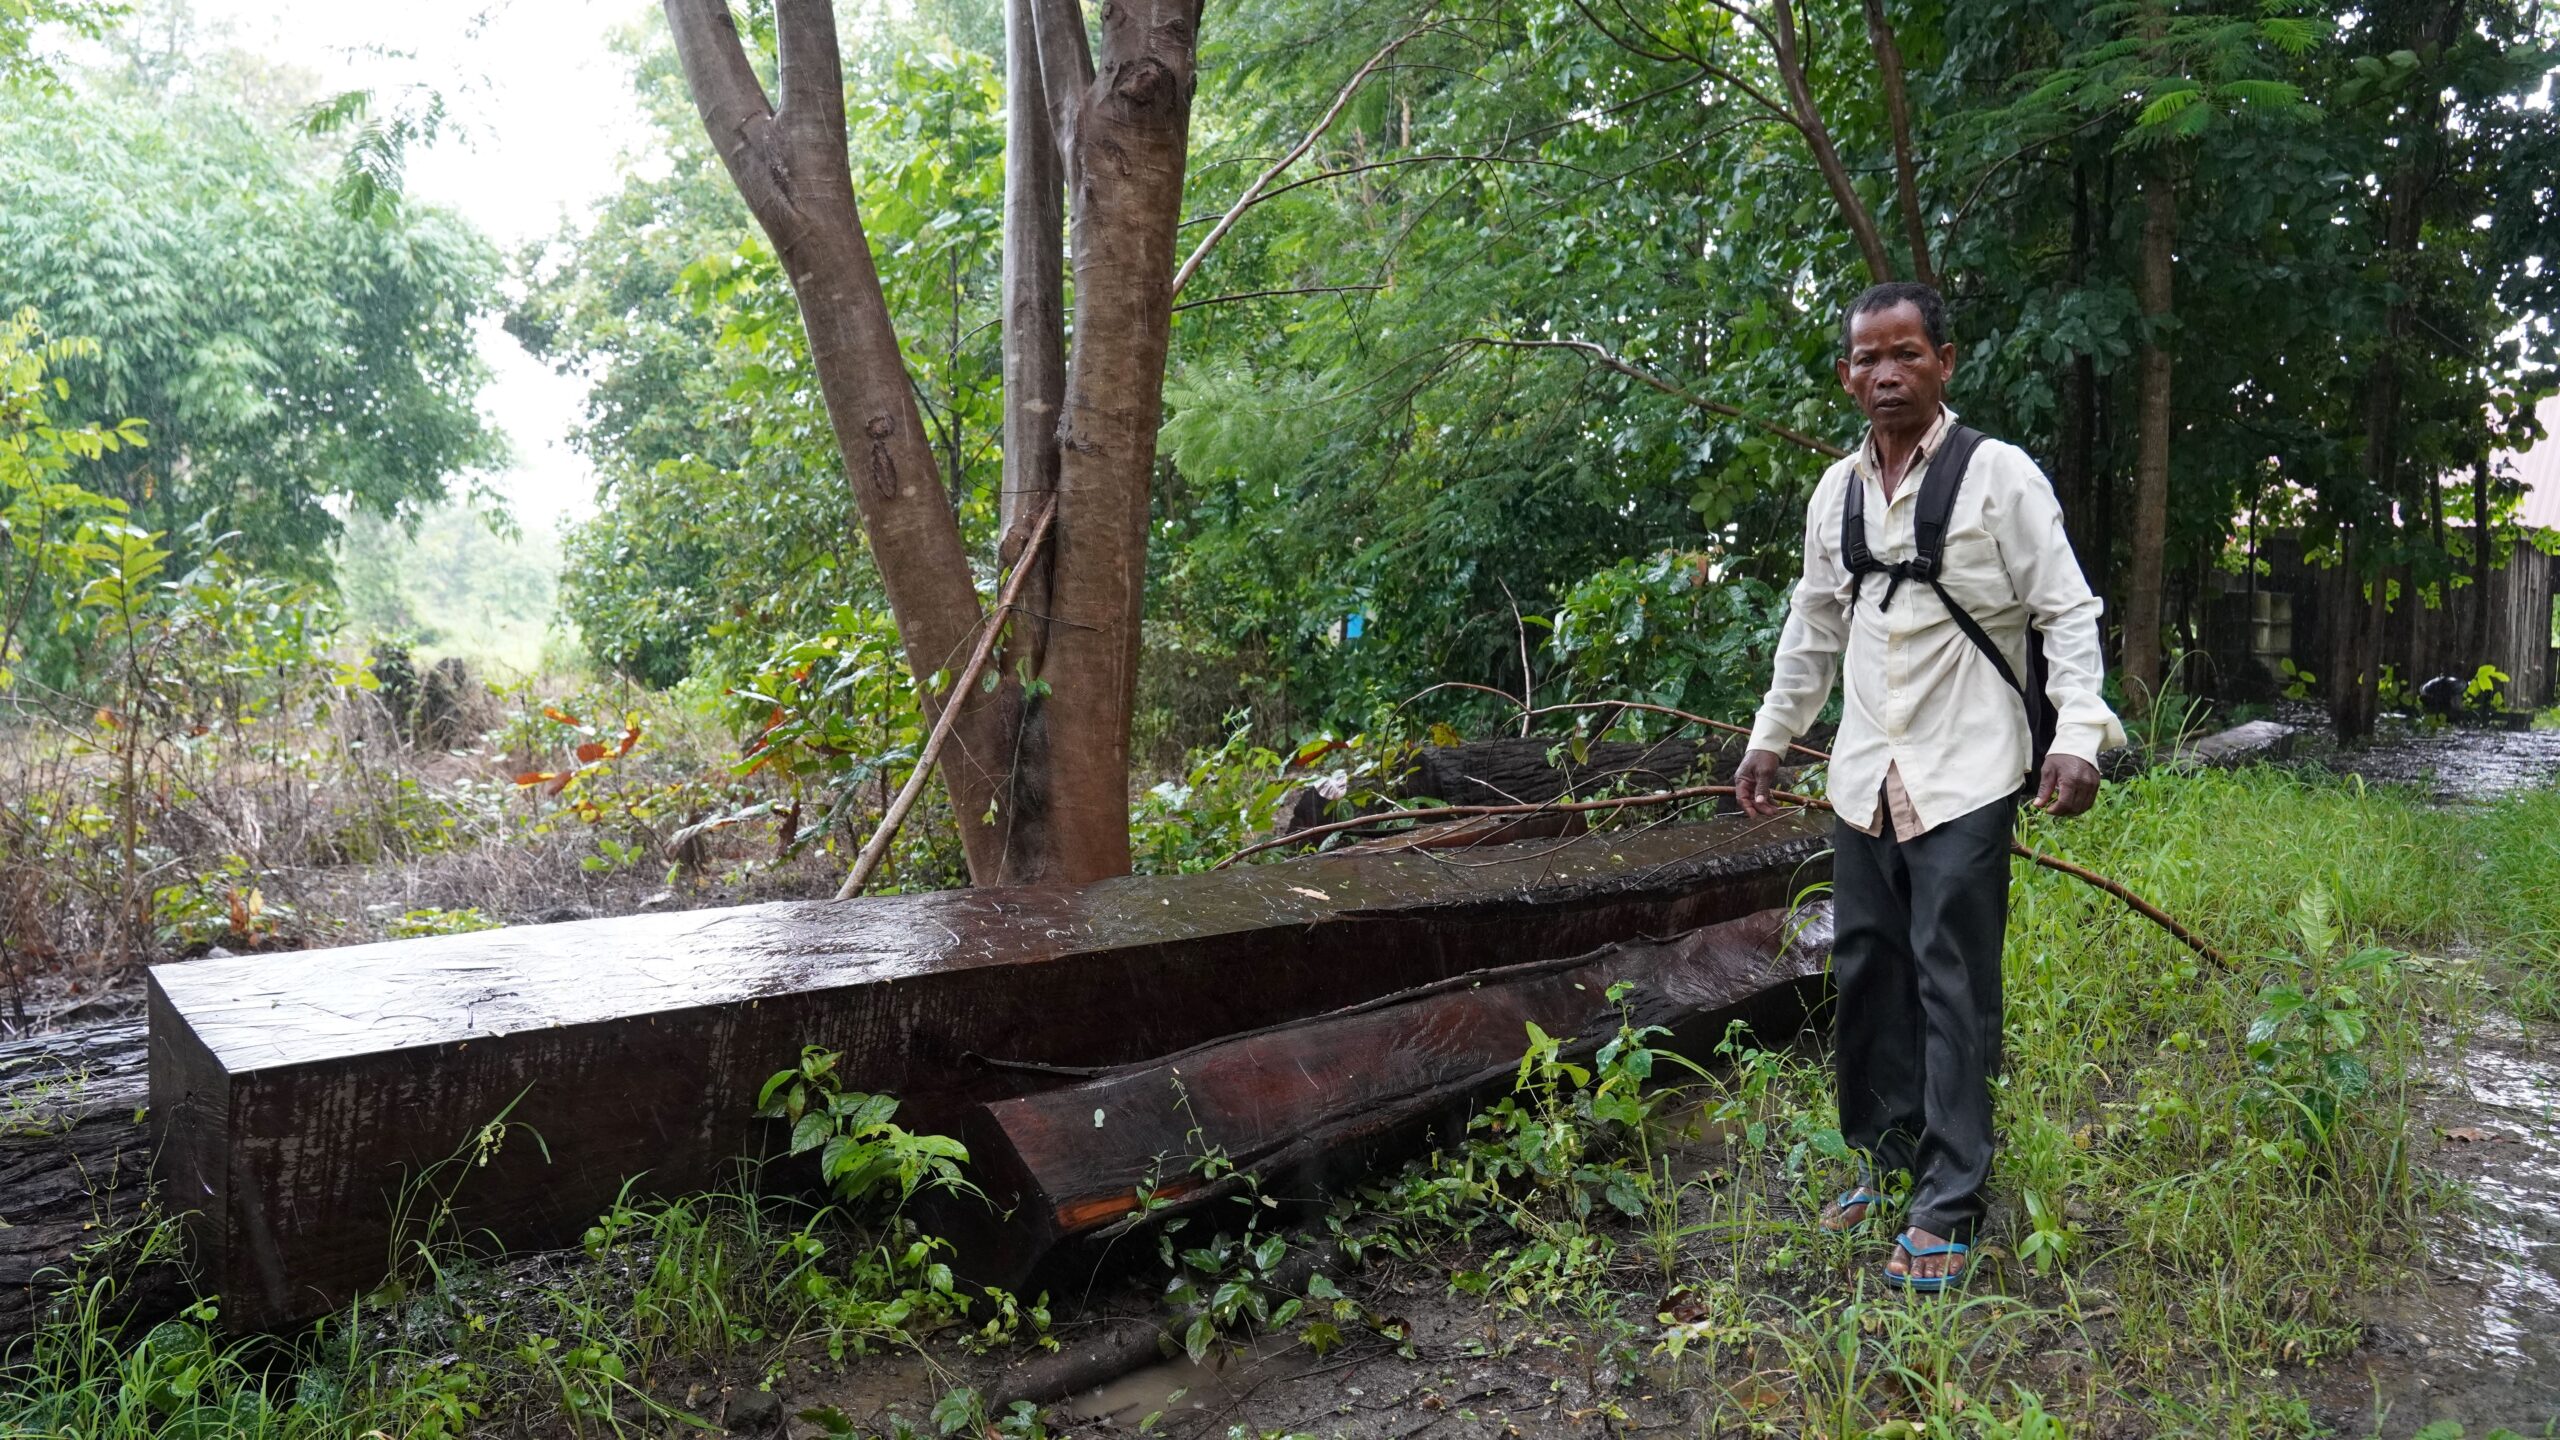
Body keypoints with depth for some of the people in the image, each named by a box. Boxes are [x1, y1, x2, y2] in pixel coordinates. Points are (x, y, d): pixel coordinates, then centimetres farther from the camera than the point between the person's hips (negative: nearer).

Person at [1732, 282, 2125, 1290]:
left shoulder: (1999, 475, -6)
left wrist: (2079, 734, -18)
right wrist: (1771, 739, 22)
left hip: (1965, 777, -5)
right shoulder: (1836, 491, 10)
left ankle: (1949, 1208, 5)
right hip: (1865, 777, 6)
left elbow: (2068, 613, -7)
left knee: (1953, 985, -4)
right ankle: (1886, 1160, 27)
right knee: (1867, 972, 11)